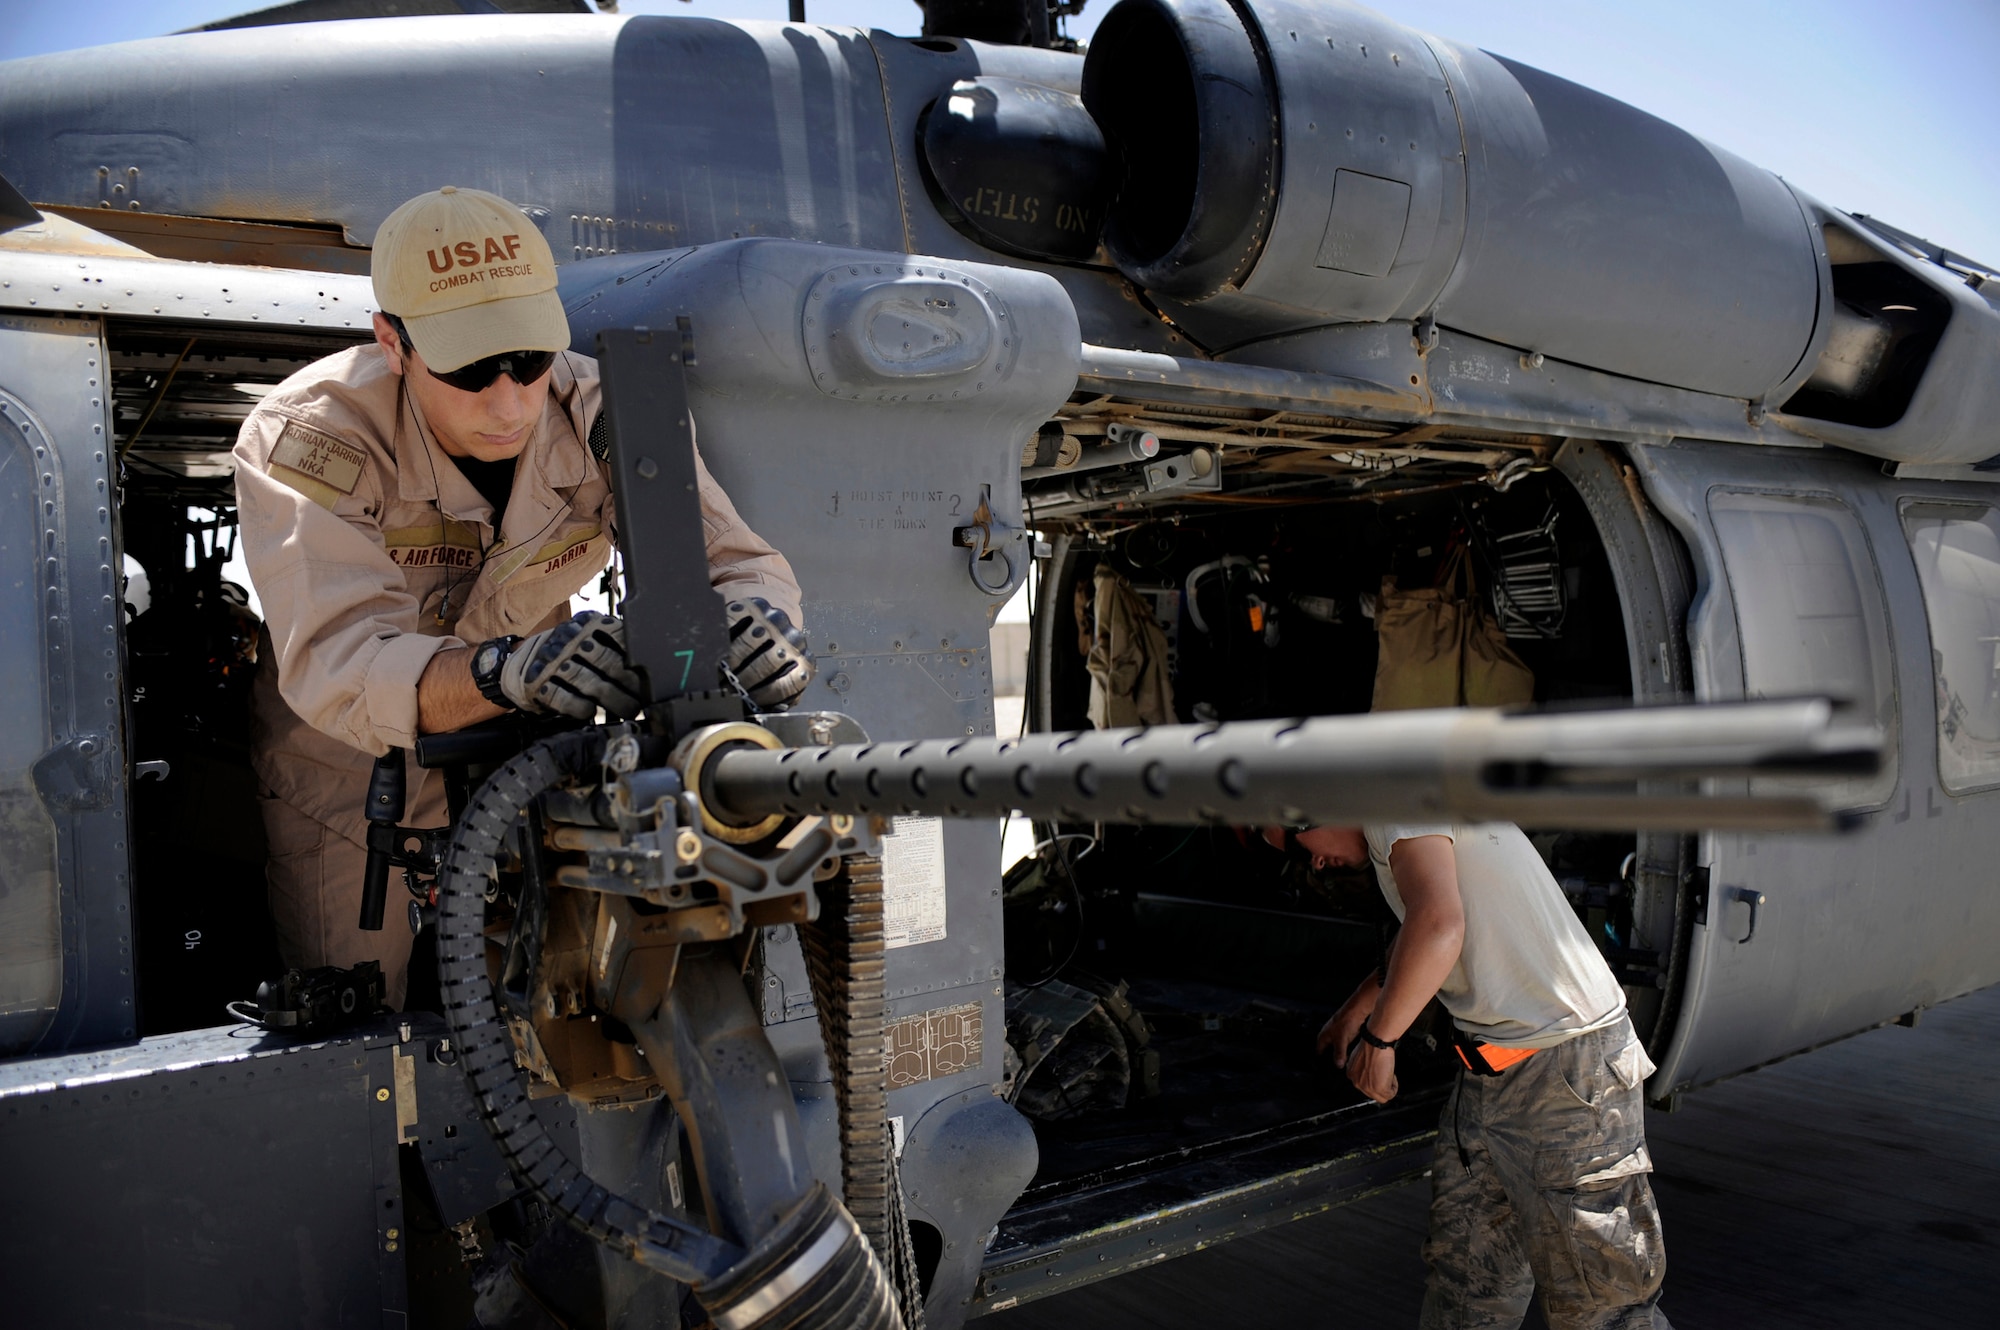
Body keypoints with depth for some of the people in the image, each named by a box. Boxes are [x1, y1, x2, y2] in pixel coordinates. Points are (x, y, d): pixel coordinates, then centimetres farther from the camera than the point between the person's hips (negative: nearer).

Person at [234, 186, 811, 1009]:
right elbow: (335, 662, -41)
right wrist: (506, 671, -61)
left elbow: (742, 563, -23)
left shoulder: (599, 418, -21)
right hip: (351, 781, -2)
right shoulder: (306, 438, -29)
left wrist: (758, 622, -48)